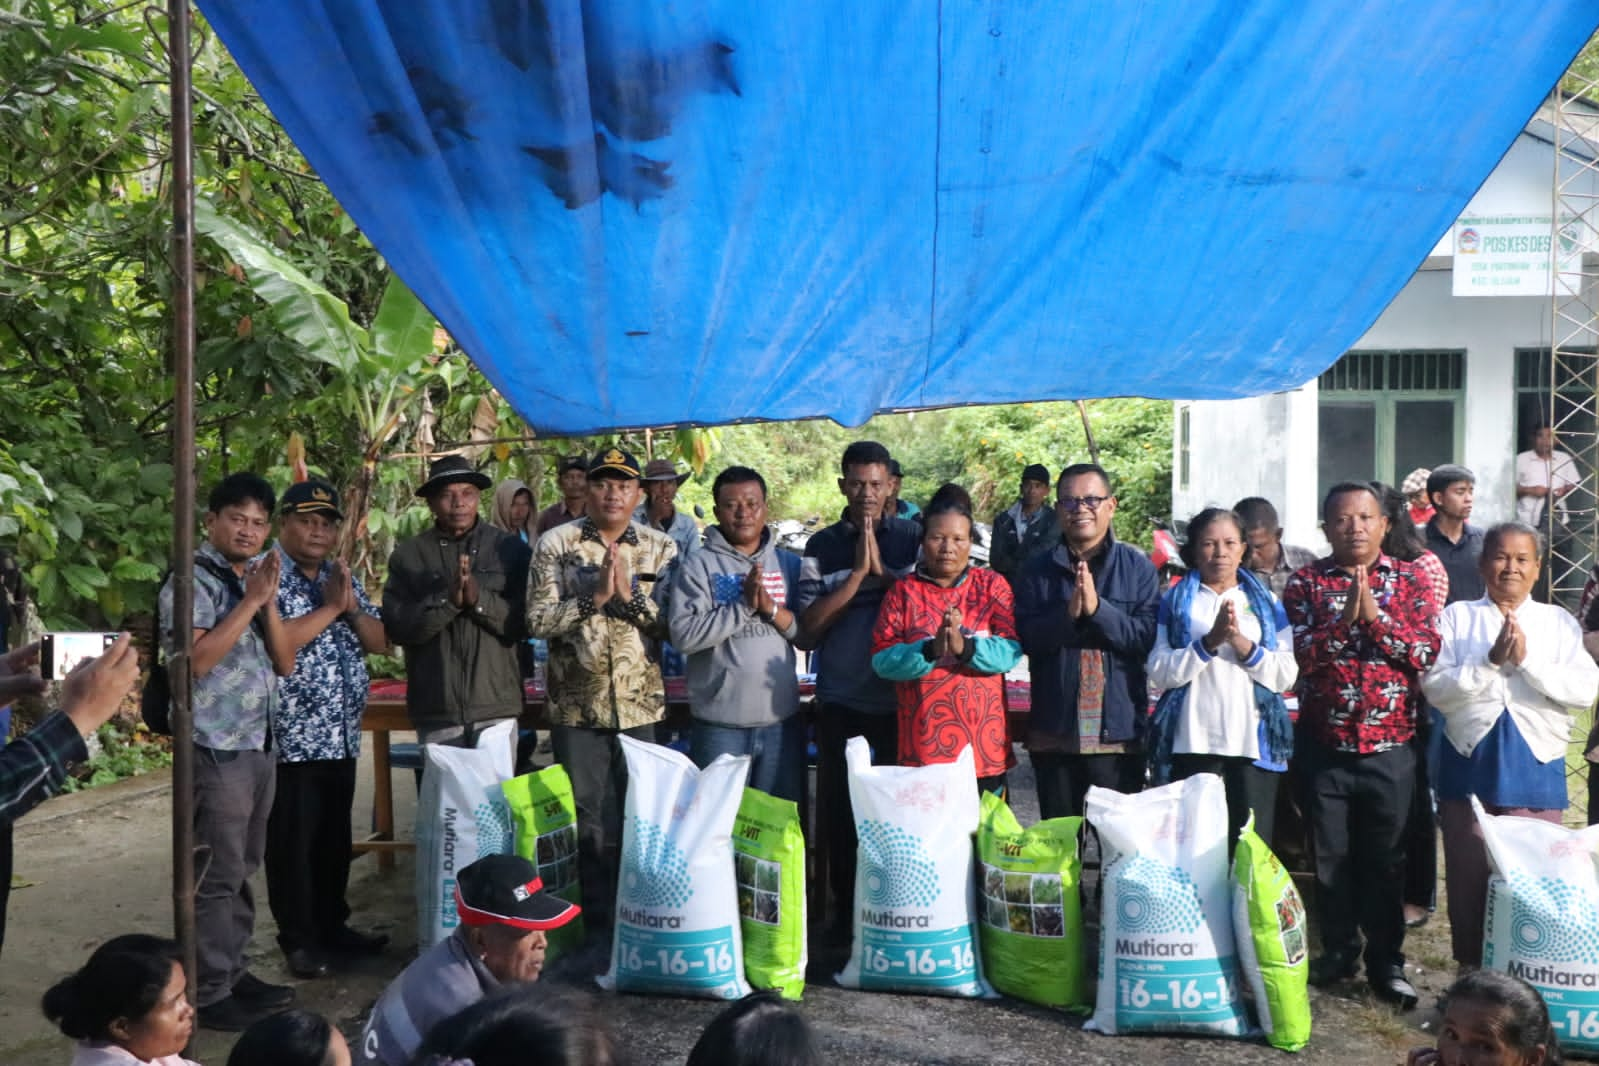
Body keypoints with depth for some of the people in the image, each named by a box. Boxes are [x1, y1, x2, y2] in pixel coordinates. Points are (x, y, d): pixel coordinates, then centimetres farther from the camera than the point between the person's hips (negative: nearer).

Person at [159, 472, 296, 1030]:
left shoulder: (256, 580, 12)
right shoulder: (193, 580, -9)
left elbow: (285, 663, 8)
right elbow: (198, 658, -22)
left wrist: (269, 602, -6)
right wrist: (250, 600, -18)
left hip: (261, 743, 7)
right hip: (215, 747, -7)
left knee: (242, 869, 13)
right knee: (217, 874, -4)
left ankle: (232, 972, 24)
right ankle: (207, 993, 5)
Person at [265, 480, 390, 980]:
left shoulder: (344, 578, 13)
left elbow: (380, 642, 10)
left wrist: (352, 608, -8)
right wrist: (329, 607, -17)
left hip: (342, 736, 7)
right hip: (291, 737, -6)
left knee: (335, 838, 15)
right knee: (293, 842, 3)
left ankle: (332, 925, 27)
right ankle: (298, 939, 13)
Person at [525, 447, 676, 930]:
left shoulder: (660, 549, 3)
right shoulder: (555, 544, -1)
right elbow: (538, 621, -7)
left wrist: (628, 595, -17)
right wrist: (595, 597, -18)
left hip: (641, 707, 1)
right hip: (577, 708, -1)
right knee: (587, 824, 7)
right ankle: (597, 928, 20)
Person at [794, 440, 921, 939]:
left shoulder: (912, 537, 3)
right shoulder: (822, 546, 3)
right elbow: (810, 622, -6)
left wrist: (883, 571, -13)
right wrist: (858, 572, -13)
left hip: (899, 695, -1)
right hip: (840, 698, 1)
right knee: (838, 808, 6)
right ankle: (844, 909, 19)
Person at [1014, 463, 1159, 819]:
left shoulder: (1138, 567, 2)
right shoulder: (1037, 570, 5)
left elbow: (1148, 637, -9)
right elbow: (1025, 638, -5)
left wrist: (1097, 608, -20)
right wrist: (1068, 613, -20)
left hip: (1119, 732, -1)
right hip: (1054, 732, 2)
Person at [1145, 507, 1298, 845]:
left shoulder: (1267, 603, 13)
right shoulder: (1175, 602, 8)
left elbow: (1287, 676, 2)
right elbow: (1160, 672, -4)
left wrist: (1243, 644, -12)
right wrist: (1208, 642, -15)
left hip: (1254, 744, 1)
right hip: (1192, 743, -1)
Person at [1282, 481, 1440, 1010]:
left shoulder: (1409, 580, 2)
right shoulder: (1305, 581, 0)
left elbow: (1427, 653, -8)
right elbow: (1296, 656, -10)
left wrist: (1375, 615, -18)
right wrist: (1343, 618, -21)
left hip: (1390, 747, 0)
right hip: (1324, 745, 0)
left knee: (1385, 858, 7)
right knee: (1331, 856, 10)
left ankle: (1386, 961, 20)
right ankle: (1338, 950, 26)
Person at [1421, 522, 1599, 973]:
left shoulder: (1558, 622, 5)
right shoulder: (1457, 617, 3)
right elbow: (1435, 688, -7)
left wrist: (1527, 659, -17)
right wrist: (1491, 660, -18)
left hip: (1536, 766, 0)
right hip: (1469, 763, 0)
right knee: (1468, 877, 7)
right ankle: (1471, 974, 22)